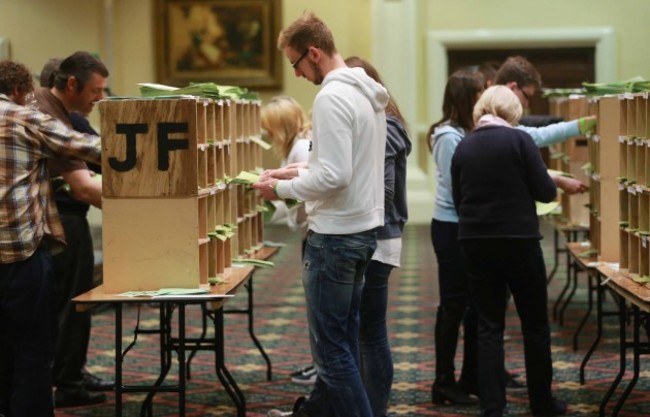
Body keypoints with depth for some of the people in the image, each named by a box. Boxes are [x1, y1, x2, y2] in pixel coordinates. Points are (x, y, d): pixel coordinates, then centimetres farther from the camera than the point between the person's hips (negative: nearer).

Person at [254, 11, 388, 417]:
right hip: (363, 228, 10)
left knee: (332, 346, -3)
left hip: (336, 235, -10)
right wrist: (299, 170, 16)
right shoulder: (367, 93, 11)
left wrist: (282, 189, -12)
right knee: (342, 336, 20)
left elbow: (335, 176, -25)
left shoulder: (332, 97, -19)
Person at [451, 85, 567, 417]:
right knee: (535, 324, 11)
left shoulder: (463, 146, 3)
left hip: (475, 243, 3)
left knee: (489, 326, 8)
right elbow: (546, 191, -9)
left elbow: (458, 199, 10)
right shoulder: (519, 140, -9)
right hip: (519, 240, -3)